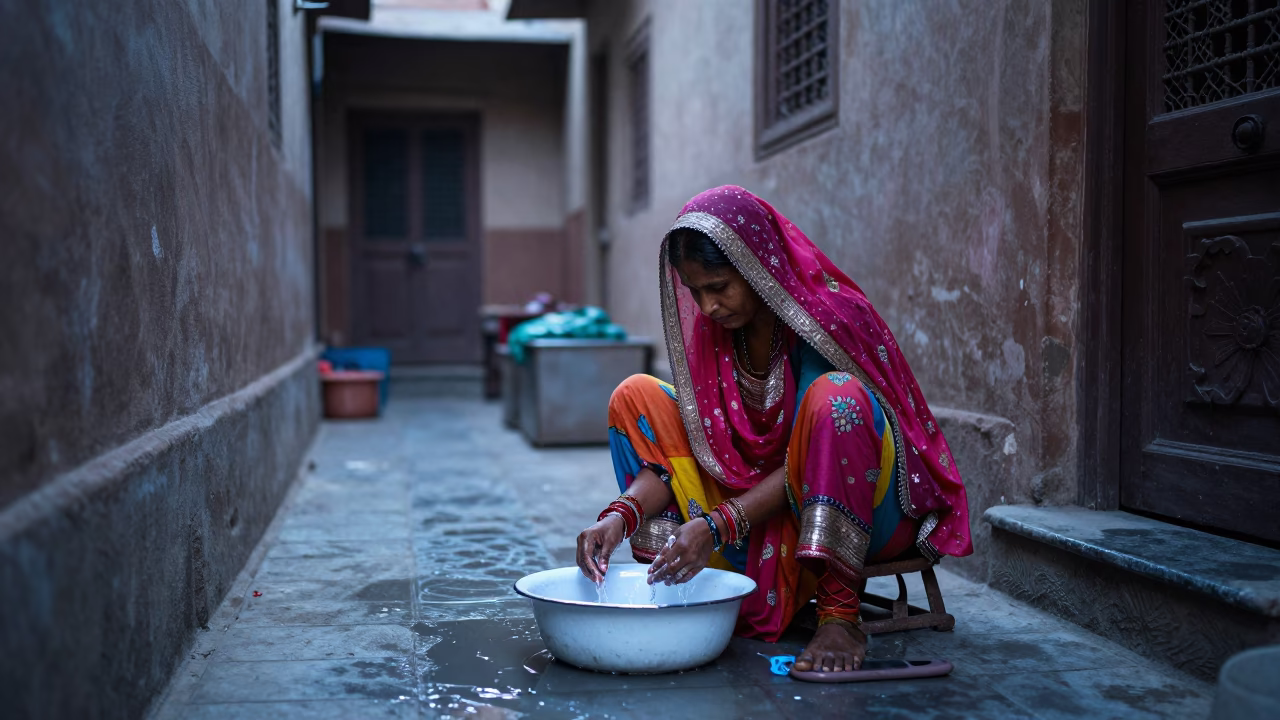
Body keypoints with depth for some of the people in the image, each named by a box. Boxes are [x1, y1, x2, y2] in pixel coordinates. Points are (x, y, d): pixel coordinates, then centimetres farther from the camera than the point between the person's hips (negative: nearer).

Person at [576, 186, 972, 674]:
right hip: (765, 505, 6)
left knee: (835, 394, -38)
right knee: (636, 397, -4)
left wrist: (717, 526, -34)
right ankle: (673, 584, -9)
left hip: (871, 506, -5)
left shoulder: (830, 314, -21)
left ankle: (840, 611, -31)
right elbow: (691, 444, -8)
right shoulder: (711, 328, -4)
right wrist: (621, 514, -24)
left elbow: (804, 455, -25)